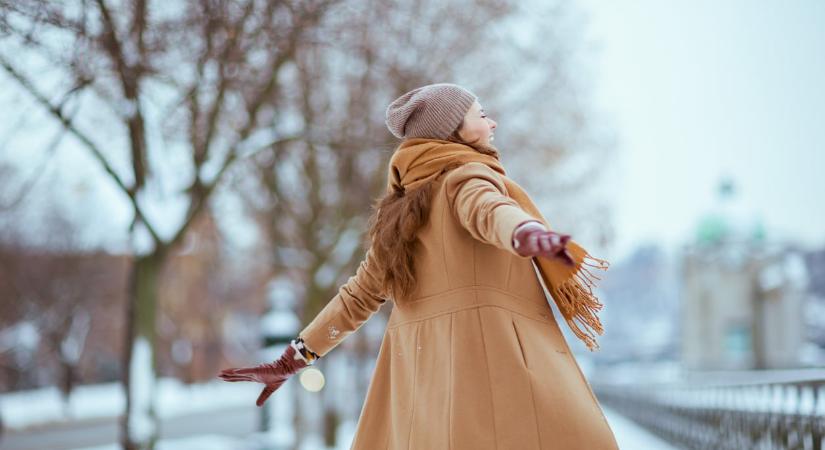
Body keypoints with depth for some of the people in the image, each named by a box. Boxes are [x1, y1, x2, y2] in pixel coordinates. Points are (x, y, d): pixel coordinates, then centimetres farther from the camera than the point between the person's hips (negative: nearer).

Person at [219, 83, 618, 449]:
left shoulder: (405, 209, 25)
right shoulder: (467, 176, 2)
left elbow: (360, 294, 25)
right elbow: (490, 211, -23)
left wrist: (292, 360, 31)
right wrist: (532, 236, -45)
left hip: (425, 375, 8)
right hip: (490, 357, -8)